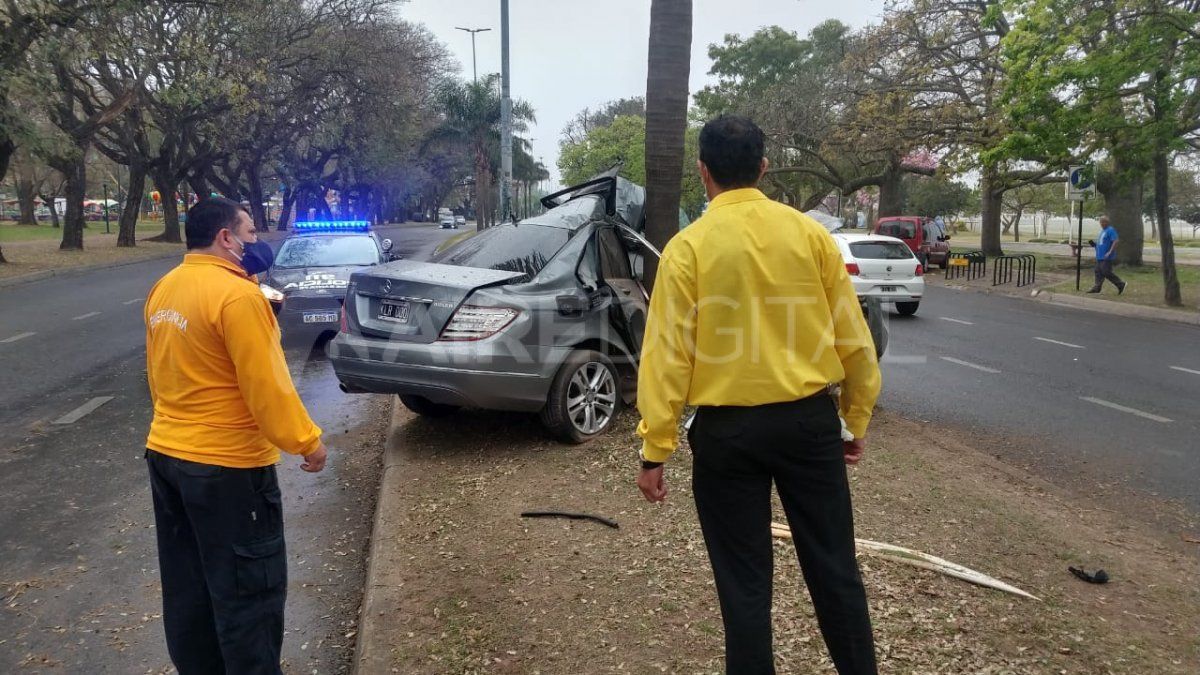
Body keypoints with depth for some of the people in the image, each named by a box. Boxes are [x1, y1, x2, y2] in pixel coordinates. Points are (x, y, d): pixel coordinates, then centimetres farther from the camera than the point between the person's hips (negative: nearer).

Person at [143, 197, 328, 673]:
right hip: (227, 464, -9)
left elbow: (161, 372, 15)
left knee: (187, 583, 19)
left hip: (165, 452, 9)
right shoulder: (237, 294, -20)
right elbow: (266, 385, -21)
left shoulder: (163, 289, 7)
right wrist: (306, 440, -11)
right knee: (247, 586, 4)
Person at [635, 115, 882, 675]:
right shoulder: (809, 233, -1)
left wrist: (655, 450, -5)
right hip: (810, 420, 3)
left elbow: (667, 356, -10)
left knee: (744, 581, 11)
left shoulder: (689, 247, -8)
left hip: (727, 430, -2)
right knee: (833, 565, 16)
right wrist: (856, 420, 14)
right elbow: (853, 339, 3)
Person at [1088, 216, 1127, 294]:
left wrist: (1110, 252, -26)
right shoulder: (1103, 230, 17)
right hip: (1100, 256, 9)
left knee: (1106, 272, -10)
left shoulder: (1111, 230, -12)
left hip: (1106, 257, -9)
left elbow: (1115, 242, -20)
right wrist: (1095, 244, 9)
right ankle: (1097, 287, 10)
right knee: (1098, 271, 7)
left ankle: (1121, 285, 1)